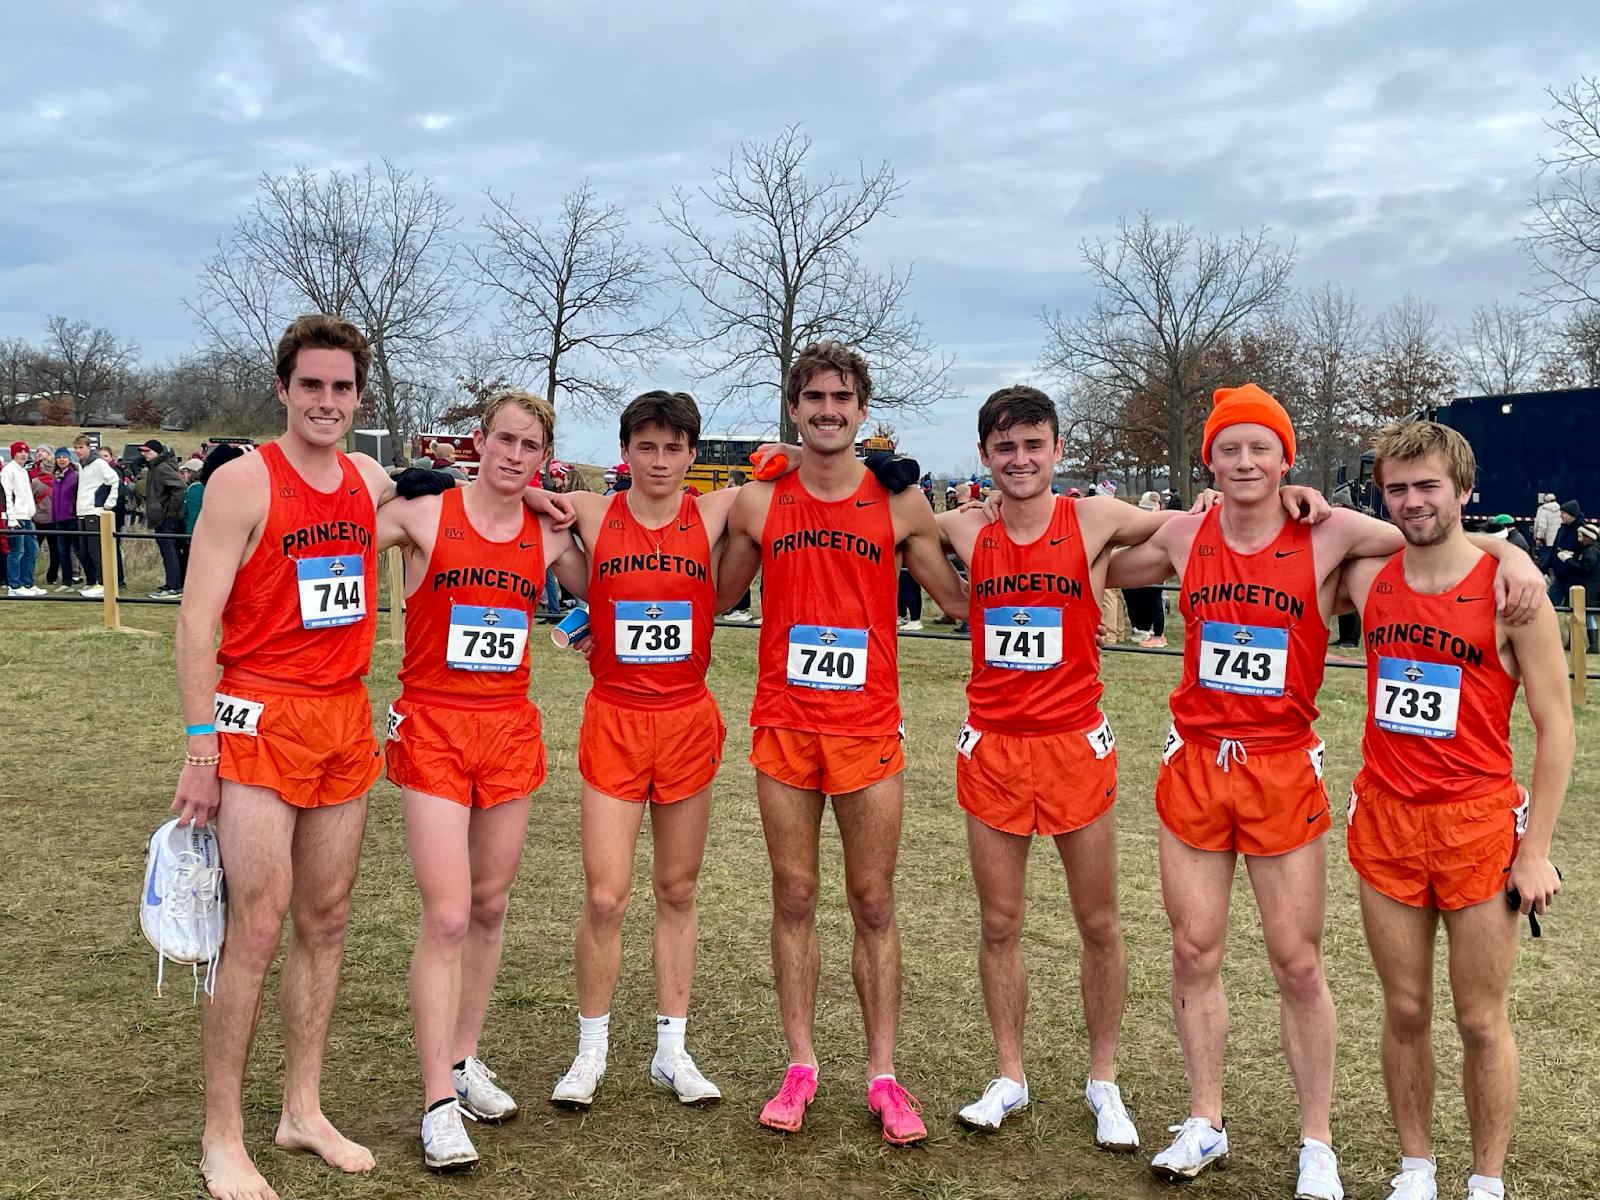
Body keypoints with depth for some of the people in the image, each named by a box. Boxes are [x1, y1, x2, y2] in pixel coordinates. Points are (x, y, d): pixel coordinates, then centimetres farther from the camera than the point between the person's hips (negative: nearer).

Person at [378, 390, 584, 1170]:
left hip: (511, 730, 5)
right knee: (447, 917, -9)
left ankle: (464, 1061, 30)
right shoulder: (424, 517, -6)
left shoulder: (549, 538, 5)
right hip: (433, 726, -4)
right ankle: (440, 1104, -1)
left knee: (490, 907, 13)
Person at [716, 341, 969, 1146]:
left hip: (869, 728, -1)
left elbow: (960, 600, 10)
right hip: (784, 726, 1)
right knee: (793, 899, 7)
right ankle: (800, 1067, 19)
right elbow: (714, 599, 16)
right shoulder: (757, 504, 4)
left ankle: (882, 1075, 14)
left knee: (874, 904, 5)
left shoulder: (899, 503, 1)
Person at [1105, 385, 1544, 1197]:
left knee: (1298, 965, 4)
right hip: (1194, 764, 3)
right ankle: (1204, 1124, 26)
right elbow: (1101, 572, 17)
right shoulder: (1185, 536, 1)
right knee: (1194, 954, 9)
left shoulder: (1328, 534, -7)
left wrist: (1511, 553, -23)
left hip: (1284, 771, -2)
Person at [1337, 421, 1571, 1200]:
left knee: (1481, 1020, 7)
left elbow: (1555, 727, -7)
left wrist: (1535, 851, -9)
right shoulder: (1369, 578, 1)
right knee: (1404, 1012, 12)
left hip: (1478, 823, -3)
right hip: (1384, 821, 3)